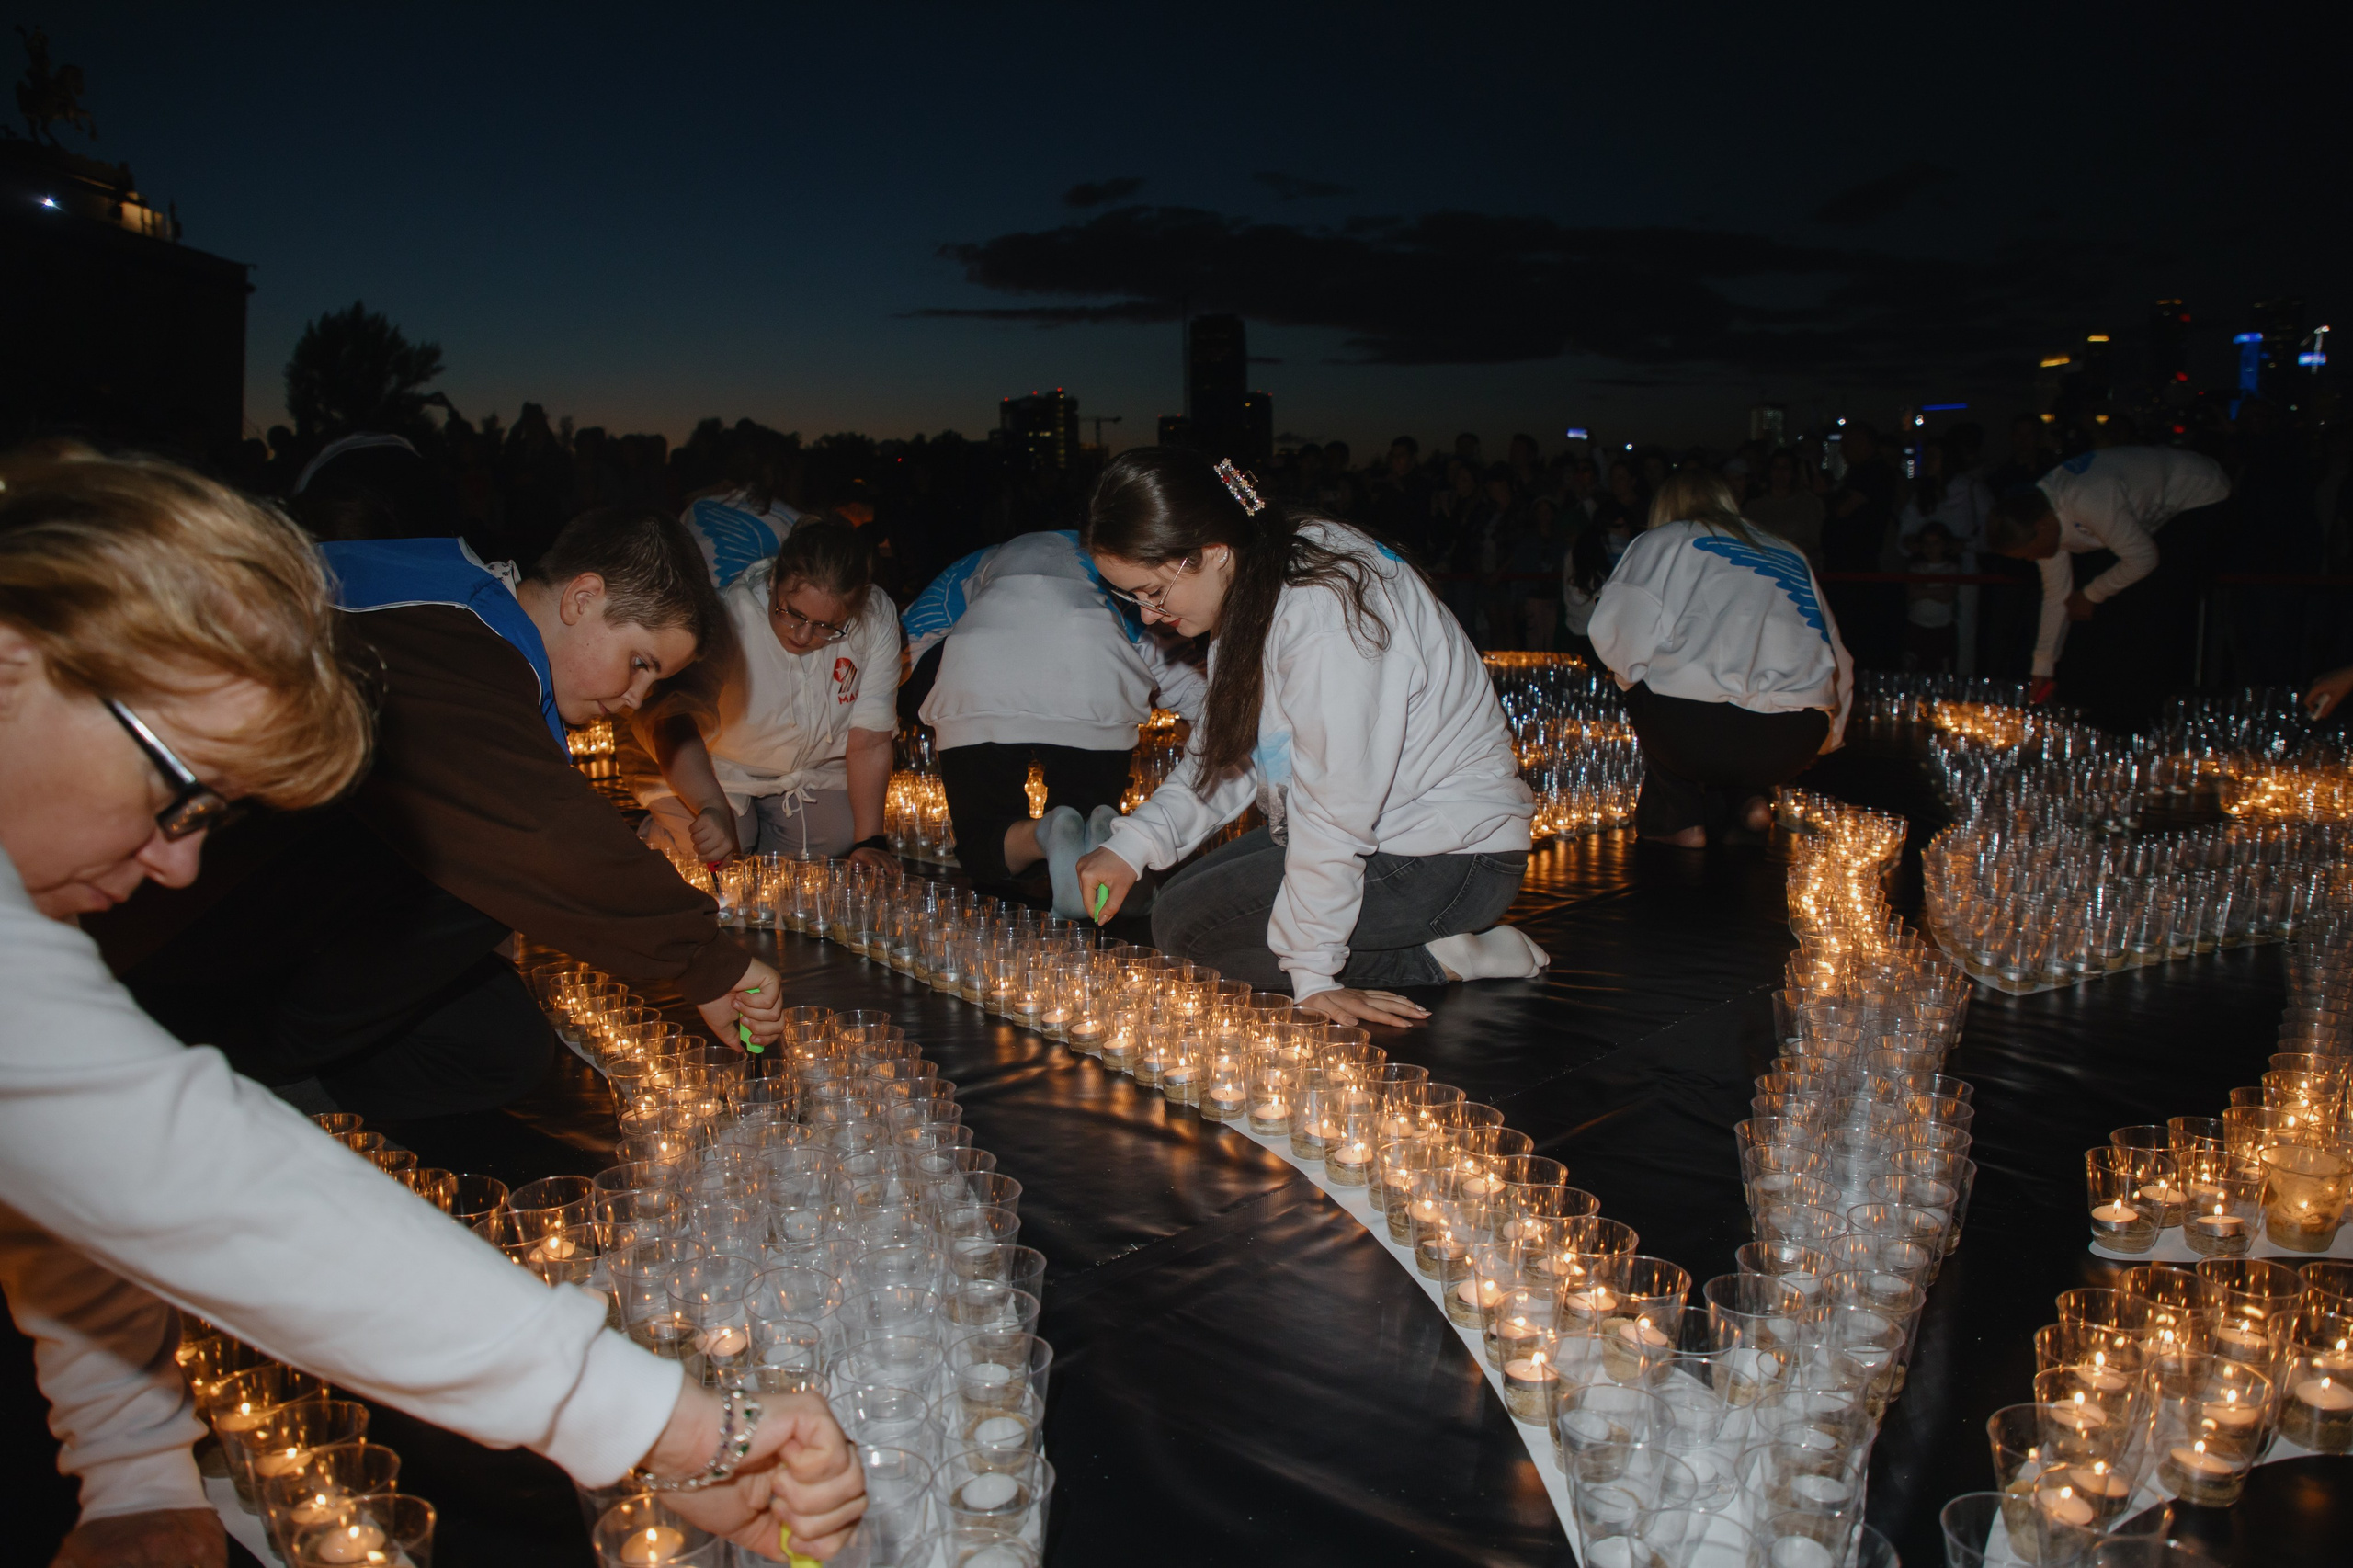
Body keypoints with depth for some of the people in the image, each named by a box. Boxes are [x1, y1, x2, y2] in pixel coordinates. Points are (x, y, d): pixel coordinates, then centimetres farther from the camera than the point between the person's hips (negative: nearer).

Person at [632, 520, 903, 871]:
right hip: (712, 770, -3)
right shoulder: (731, 616, -35)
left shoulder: (877, 619, -26)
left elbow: (870, 740, -20)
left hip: (811, 770, 4)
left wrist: (869, 842, -21)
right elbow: (674, 723, -47)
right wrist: (713, 808, -63)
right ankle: (659, 834, 16)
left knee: (840, 839, -12)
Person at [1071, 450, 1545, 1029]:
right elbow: (1221, 754, 8)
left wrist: (1312, 972, -18)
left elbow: (1335, 811, -26)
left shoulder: (1326, 620, -30)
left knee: (1184, 924, -11)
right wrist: (1133, 842, -4)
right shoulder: (1255, 581, 1)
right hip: (1379, 825, 10)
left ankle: (1436, 963, -7)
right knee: (1182, 893, 10)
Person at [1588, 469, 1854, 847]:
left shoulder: (1661, 541, 14)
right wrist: (1824, 738, 43)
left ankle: (1681, 819, 18)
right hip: (1795, 745, 4)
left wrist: (1633, 675, 23)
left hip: (1697, 732, -4)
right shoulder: (1791, 554, 27)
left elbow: (1613, 635, 0)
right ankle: (1751, 795, 16)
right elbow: (1837, 663, 27)